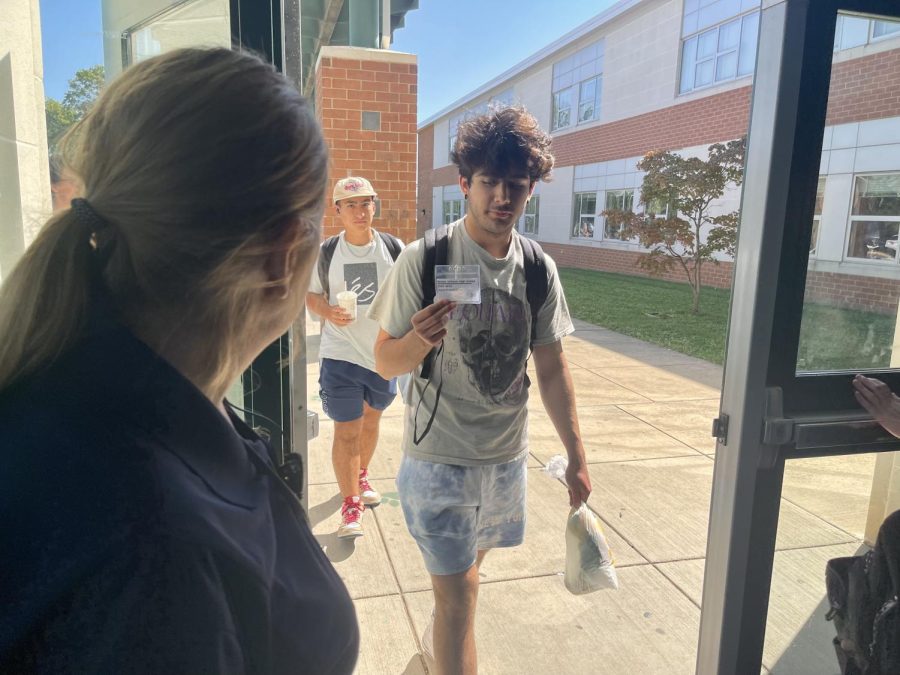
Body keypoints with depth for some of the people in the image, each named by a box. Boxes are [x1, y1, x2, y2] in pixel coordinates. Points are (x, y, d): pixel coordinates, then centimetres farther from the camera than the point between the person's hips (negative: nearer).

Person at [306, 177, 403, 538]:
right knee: (346, 431, -3)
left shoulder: (394, 248, -3)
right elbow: (311, 295, 3)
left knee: (370, 421, 21)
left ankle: (360, 477, 46)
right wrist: (329, 312, -17)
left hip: (384, 354, 3)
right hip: (340, 356, -2)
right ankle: (350, 504, 13)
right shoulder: (326, 253, -5)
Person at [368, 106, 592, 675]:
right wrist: (420, 339, -33)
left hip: (508, 455, 5)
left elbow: (552, 369, 5)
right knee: (459, 589, 1)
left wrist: (577, 457, 5)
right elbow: (385, 363, -10)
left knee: (468, 565, 24)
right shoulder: (424, 258, -15)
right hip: (440, 455, -5)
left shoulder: (539, 269, -2)